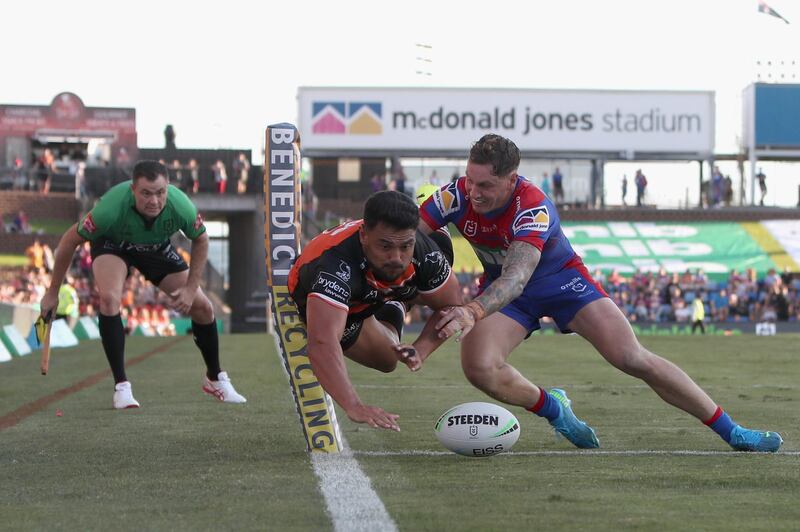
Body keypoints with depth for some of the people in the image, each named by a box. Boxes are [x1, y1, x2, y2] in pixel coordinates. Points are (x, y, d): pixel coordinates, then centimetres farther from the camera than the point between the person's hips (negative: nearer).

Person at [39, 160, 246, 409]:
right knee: (109, 298, -32)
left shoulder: (181, 207, -34)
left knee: (202, 307, -1)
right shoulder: (111, 208, -41)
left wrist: (191, 288, -14)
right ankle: (121, 386, -20)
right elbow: (70, 240, -25)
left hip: (157, 247, 3)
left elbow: (200, 240, -10)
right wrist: (53, 292, -17)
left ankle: (215, 378, 25)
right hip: (111, 244, -3)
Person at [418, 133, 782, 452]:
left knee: (633, 359, -14)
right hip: (501, 287, 4)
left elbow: (517, 276, -50)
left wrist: (474, 311, -68)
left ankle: (732, 432, -3)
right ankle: (551, 408, 7)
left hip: (560, 278, -3)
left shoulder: (532, 207, -35)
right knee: (478, 367, -24)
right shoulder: (457, 196, -23)